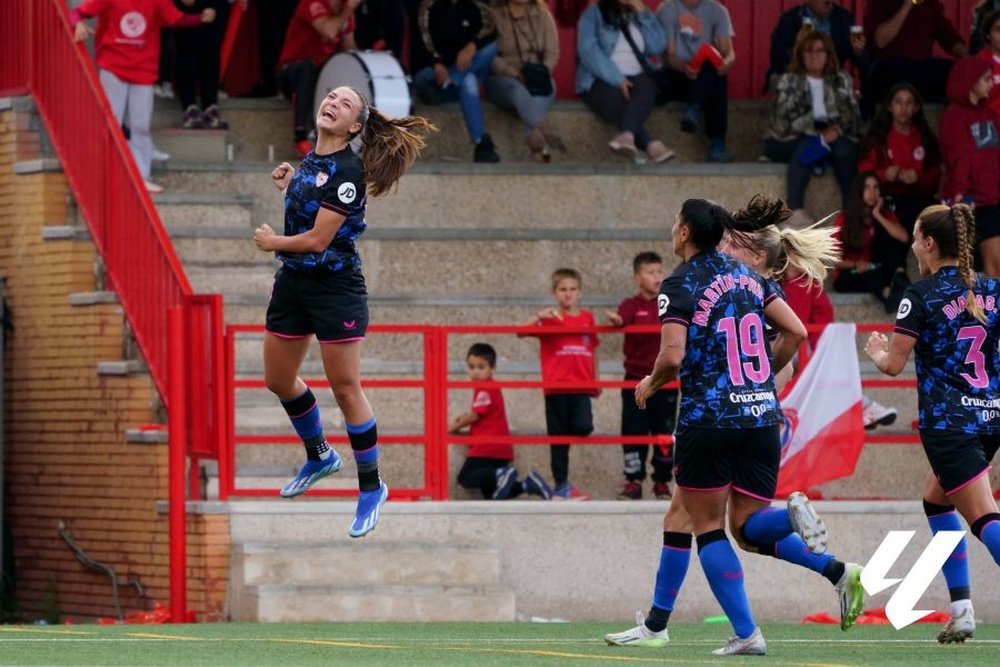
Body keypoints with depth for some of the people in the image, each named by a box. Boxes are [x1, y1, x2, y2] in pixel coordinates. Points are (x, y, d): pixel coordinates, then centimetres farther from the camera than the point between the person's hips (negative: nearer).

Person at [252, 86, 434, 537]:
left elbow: (318, 239, -21)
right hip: (293, 281, 9)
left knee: (345, 388, -4)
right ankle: (319, 456, 40)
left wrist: (273, 242, -6)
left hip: (335, 288, -9)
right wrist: (288, 186, 3)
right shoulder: (312, 159, 6)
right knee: (278, 380, 16)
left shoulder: (346, 171, -20)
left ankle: (371, 488, 7)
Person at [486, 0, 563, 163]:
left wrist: (542, 73, -16)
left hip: (536, 79, 3)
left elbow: (552, 53, 5)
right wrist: (514, 73, -22)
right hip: (502, 79, -3)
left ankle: (533, 137, -55)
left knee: (544, 88, -33)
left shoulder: (542, 15, 11)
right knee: (518, 89, -38)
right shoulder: (493, 15, 0)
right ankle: (545, 131, -63)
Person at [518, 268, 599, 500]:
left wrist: (596, 381, 18)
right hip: (556, 386, -2)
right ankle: (561, 486, 9)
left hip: (581, 387, 2)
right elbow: (520, 331, -8)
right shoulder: (550, 318, 2)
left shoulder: (587, 318, 11)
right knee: (558, 437, 2)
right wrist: (540, 316, -20)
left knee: (583, 427, -20)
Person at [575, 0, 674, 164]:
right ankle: (651, 145, -48)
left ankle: (626, 136, -57)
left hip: (635, 77, 3)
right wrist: (617, 79, -20)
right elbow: (589, 52, -10)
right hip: (601, 80, -3)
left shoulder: (638, 16, 20)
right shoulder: (593, 15, 5)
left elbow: (657, 47, 7)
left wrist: (642, 14, 0)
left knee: (646, 86, -33)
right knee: (620, 104, -35)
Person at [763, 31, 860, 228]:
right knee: (807, 146, -36)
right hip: (792, 140, -2)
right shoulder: (789, 81, 5)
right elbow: (781, 118, -8)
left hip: (834, 136, 2)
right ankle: (795, 210, -43)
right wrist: (815, 130, -21)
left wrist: (837, 129, -21)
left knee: (844, 149, -31)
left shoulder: (842, 81, 12)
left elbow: (853, 115, 1)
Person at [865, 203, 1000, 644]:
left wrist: (876, 351, 13)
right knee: (936, 498, 26)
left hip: (947, 422, -7)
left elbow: (893, 364, -8)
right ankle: (961, 611, 20)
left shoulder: (922, 295, -10)